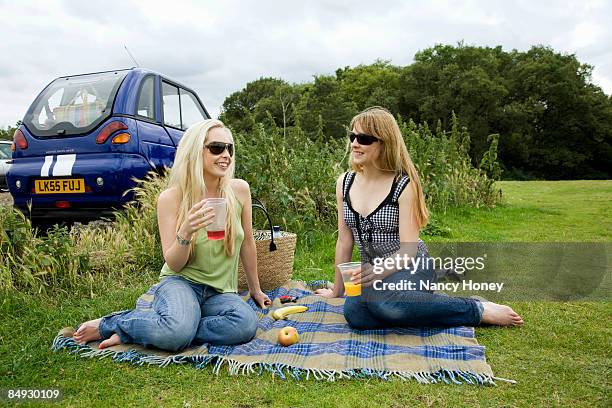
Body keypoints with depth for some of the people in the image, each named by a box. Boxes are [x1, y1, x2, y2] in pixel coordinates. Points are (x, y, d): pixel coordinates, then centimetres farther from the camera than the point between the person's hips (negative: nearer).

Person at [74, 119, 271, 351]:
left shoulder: (239, 190, -4)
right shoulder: (171, 198, -9)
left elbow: (247, 241, 8)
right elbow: (173, 265, -7)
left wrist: (255, 289, 17)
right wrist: (185, 232, -28)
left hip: (220, 291, 4)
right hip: (180, 282, -3)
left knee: (247, 324, -32)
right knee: (177, 331, -38)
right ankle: (107, 325, -4)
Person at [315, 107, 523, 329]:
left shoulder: (404, 185, -13)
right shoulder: (345, 182, 2)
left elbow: (409, 248, -17)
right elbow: (345, 241, 6)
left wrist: (381, 271, -36)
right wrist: (337, 290, 10)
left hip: (410, 268, -4)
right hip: (373, 271, 4)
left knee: (383, 301, -38)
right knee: (354, 314, -30)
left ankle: (477, 310, -14)